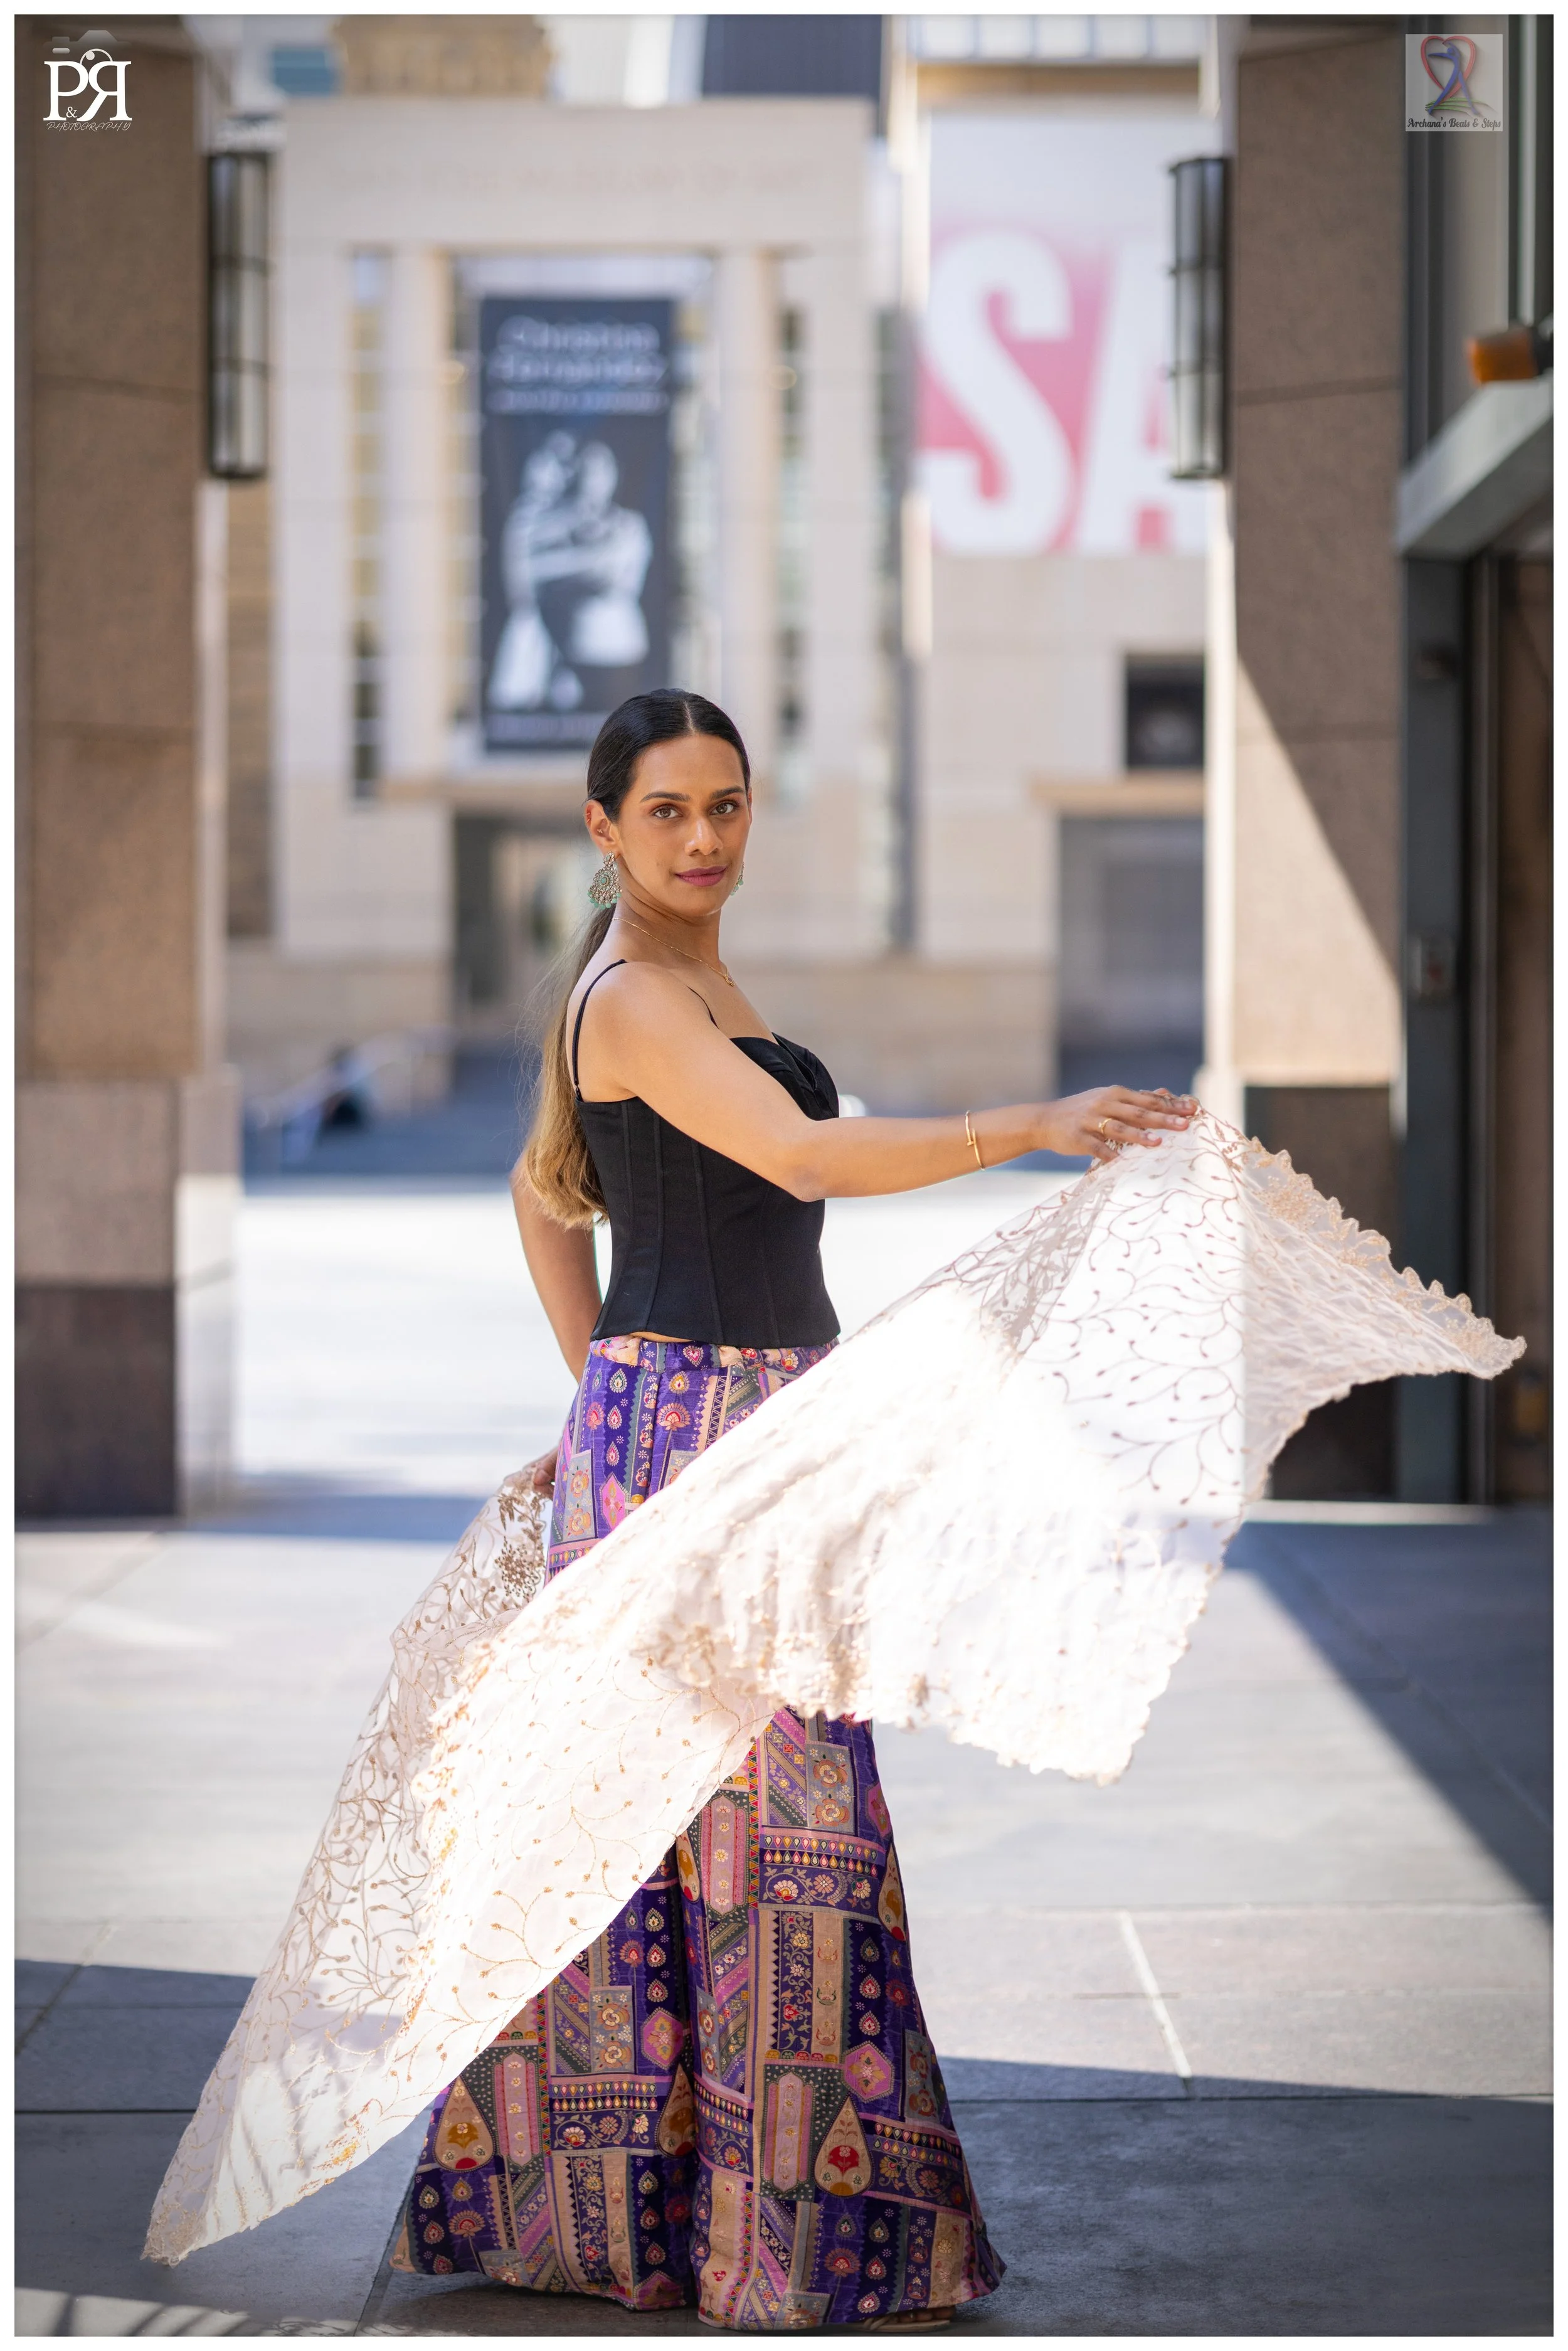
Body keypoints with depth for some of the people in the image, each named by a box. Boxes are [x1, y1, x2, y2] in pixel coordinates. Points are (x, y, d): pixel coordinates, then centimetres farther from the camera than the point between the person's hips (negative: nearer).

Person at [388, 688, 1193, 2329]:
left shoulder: (669, 985, 16)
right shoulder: (635, 997, -15)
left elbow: (540, 1192, 26)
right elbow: (813, 1157, -28)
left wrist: (603, 1395, 24)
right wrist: (1028, 1127, -37)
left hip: (732, 1428, 10)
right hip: (696, 1431, -10)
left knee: (652, 1805, 13)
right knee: (752, 1808, -7)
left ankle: (608, 2194, 22)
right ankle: (780, 2237, -2)